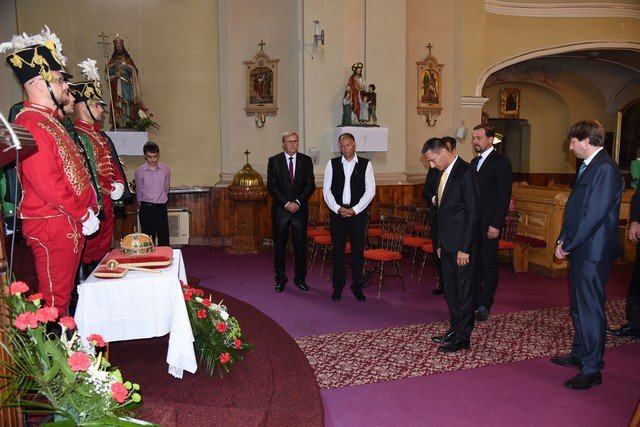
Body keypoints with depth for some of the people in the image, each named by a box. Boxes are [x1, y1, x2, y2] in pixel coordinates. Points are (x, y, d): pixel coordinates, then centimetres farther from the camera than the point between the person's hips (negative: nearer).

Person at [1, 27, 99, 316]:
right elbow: (47, 184, -23)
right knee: (54, 301, 1)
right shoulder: (30, 125, -17)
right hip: (51, 226, -10)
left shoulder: (51, 120, 15)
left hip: (71, 223, 10)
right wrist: (84, 215, -14)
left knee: (65, 293, 19)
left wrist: (90, 206, 10)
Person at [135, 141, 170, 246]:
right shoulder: (139, 171, -3)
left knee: (164, 240, 3)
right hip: (146, 208, -1)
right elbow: (139, 192, 7)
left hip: (161, 208, 1)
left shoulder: (165, 169, 1)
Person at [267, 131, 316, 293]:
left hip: (300, 209, 1)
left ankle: (300, 278, 19)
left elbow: (310, 185, 0)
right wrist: (286, 203, -13)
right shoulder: (274, 161, 1)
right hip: (280, 210, -1)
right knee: (279, 245, 5)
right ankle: (280, 279, 17)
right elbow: (272, 186, -4)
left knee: (301, 245, 6)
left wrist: (298, 202, -12)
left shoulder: (306, 160, 6)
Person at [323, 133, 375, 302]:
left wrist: (355, 209, -10)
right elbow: (326, 189, 3)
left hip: (358, 213, 0)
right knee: (337, 251, 5)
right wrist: (338, 208, -9)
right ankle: (338, 287, 17)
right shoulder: (332, 163, 5)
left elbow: (370, 190, -1)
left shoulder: (365, 164, 3)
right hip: (337, 212, 1)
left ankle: (357, 287, 16)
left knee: (358, 251, 4)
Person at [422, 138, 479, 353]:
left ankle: (463, 337, 14)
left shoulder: (465, 173, -15)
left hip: (462, 246, -9)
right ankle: (455, 329, 30)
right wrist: (439, 243, 16)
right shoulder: (442, 173, 12)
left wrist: (464, 248, -19)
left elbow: (473, 212, -18)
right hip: (447, 244, 9)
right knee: (450, 290, 17)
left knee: (464, 291, 3)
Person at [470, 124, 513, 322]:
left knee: (489, 264, 2)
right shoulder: (475, 161, 15)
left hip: (489, 224, -7)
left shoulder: (500, 162, -8)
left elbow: (504, 197, -12)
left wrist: (496, 225, -17)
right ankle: (474, 302, 21)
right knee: (474, 263, 11)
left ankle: (484, 306, 10)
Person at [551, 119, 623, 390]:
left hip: (593, 252, -10)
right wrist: (564, 240, 8)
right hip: (580, 249, 10)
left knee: (590, 309, -2)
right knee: (578, 306, 19)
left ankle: (591, 370, 9)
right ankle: (579, 355, 34)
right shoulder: (589, 166, 14)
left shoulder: (604, 168, -17)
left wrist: (568, 244, -15)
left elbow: (594, 213, -23)